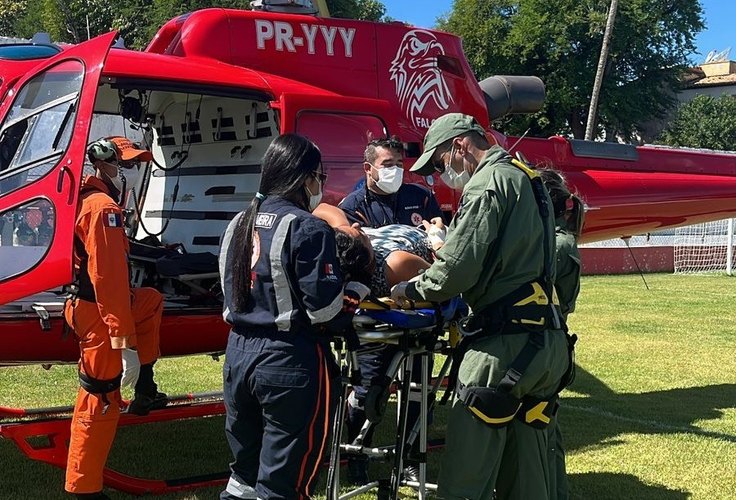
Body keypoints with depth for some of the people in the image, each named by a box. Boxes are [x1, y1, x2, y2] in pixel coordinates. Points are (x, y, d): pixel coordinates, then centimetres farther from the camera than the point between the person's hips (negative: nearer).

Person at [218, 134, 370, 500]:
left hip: (239, 353, 7)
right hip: (291, 361, -7)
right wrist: (358, 291, 1)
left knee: (245, 470, 20)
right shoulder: (307, 228, -14)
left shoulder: (240, 223, 9)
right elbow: (326, 309, -18)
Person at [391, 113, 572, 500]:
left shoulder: (489, 182, -9)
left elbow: (456, 271, -16)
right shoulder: (526, 180, 21)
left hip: (504, 343, -10)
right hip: (544, 342, 10)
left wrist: (411, 289, 1)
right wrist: (444, 236, 22)